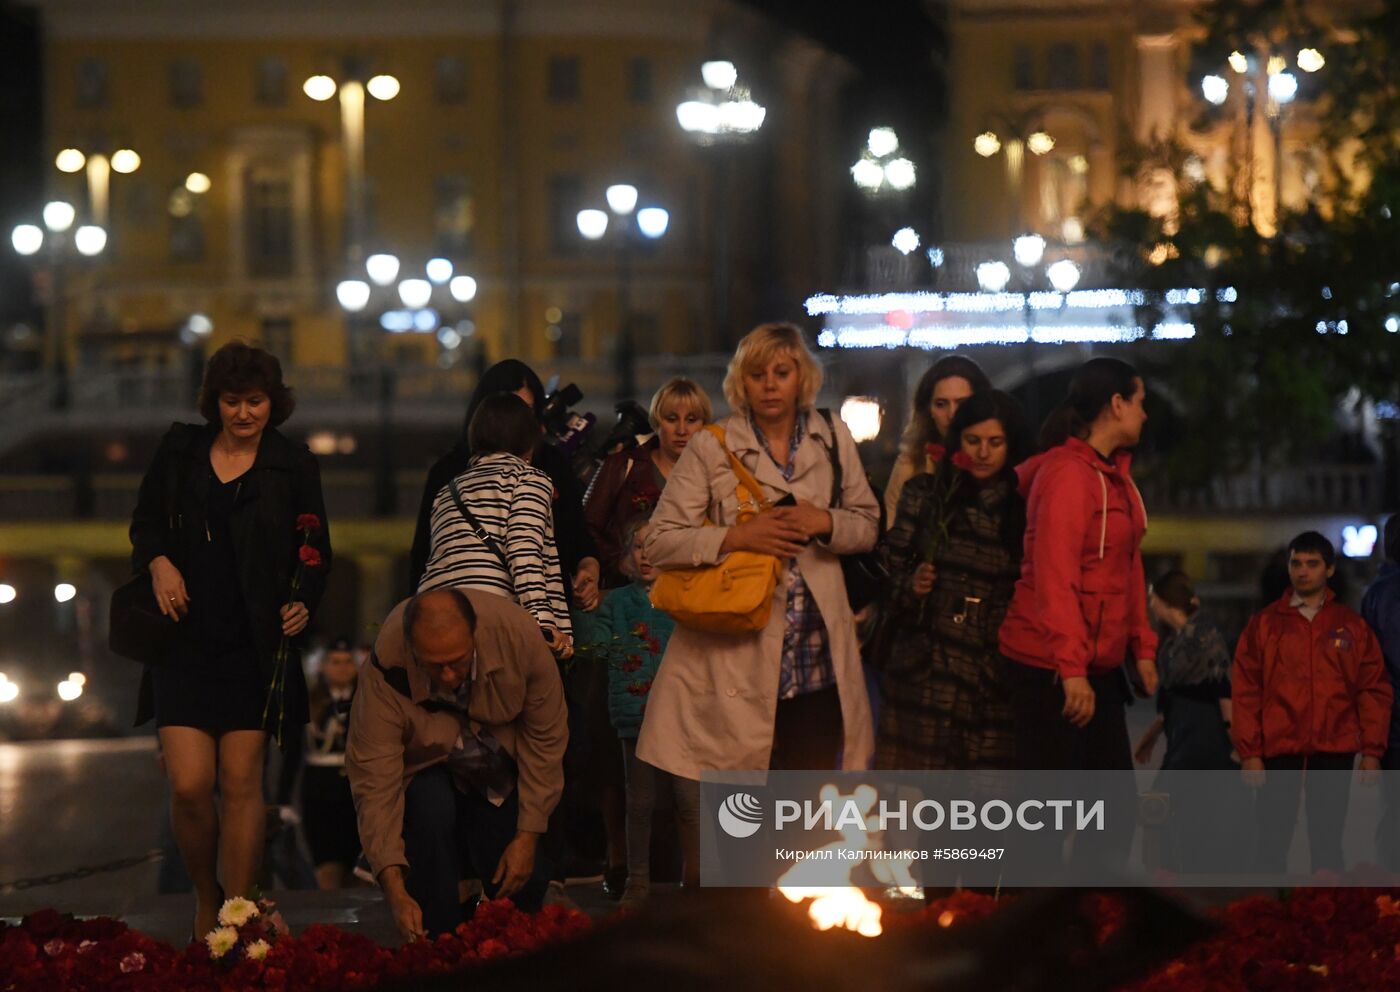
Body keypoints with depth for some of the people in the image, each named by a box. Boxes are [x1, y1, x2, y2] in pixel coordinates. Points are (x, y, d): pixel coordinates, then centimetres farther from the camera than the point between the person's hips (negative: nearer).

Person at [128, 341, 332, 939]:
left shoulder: (292, 465, 4)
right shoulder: (180, 451, 7)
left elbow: (316, 553, 7)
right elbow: (144, 523, 16)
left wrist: (304, 603, -10)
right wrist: (158, 561, -5)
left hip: (256, 645, -1)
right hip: (185, 641, 1)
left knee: (242, 783, -3)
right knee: (189, 785, -8)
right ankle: (206, 900, 14)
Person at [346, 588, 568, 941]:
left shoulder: (518, 635, -32)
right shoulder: (385, 672, -35)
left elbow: (546, 737, -17)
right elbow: (374, 783, -33)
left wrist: (527, 837, -17)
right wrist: (395, 891, -39)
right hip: (427, 768, -1)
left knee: (522, 888, -11)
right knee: (431, 810, -32)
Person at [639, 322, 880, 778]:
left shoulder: (833, 441, 9)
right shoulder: (710, 448, -2)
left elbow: (867, 524, 15)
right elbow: (660, 542, -4)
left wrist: (826, 522, -7)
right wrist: (736, 538, -17)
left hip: (817, 654, 3)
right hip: (735, 652, -3)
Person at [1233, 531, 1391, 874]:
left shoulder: (1351, 625, 8)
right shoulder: (1264, 624, 6)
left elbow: (1374, 689, 6)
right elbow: (1245, 691, 2)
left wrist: (1372, 751, -1)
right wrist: (1249, 752, -5)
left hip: (1334, 754, 1)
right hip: (1278, 752, -1)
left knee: (1327, 846, 4)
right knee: (1272, 845, 0)